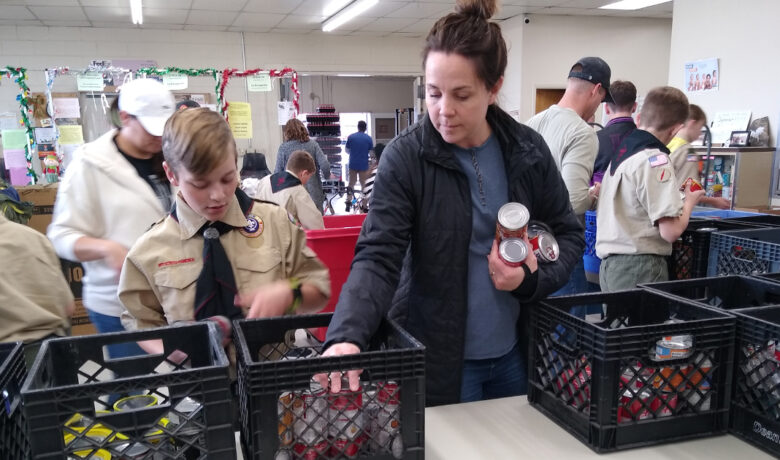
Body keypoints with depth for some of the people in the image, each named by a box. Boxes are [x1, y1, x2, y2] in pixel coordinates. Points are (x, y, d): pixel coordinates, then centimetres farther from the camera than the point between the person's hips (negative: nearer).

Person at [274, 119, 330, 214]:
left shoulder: (283, 147, -3)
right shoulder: (313, 144, 2)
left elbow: (278, 171, -5)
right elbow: (325, 165, -6)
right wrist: (326, 176, 14)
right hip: (314, 194, 2)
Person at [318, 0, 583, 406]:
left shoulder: (528, 149, -4)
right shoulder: (406, 157, -15)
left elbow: (569, 233, 6)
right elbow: (377, 257, -21)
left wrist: (535, 280, -13)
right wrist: (346, 335, -38)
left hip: (516, 352, 4)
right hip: (437, 357, -3)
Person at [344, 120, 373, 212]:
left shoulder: (351, 137, -5)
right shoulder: (368, 138, -7)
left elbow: (346, 150, 3)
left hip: (353, 164, 1)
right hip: (364, 165, -1)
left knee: (351, 184, 14)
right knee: (364, 185, 9)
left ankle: (348, 203, 11)